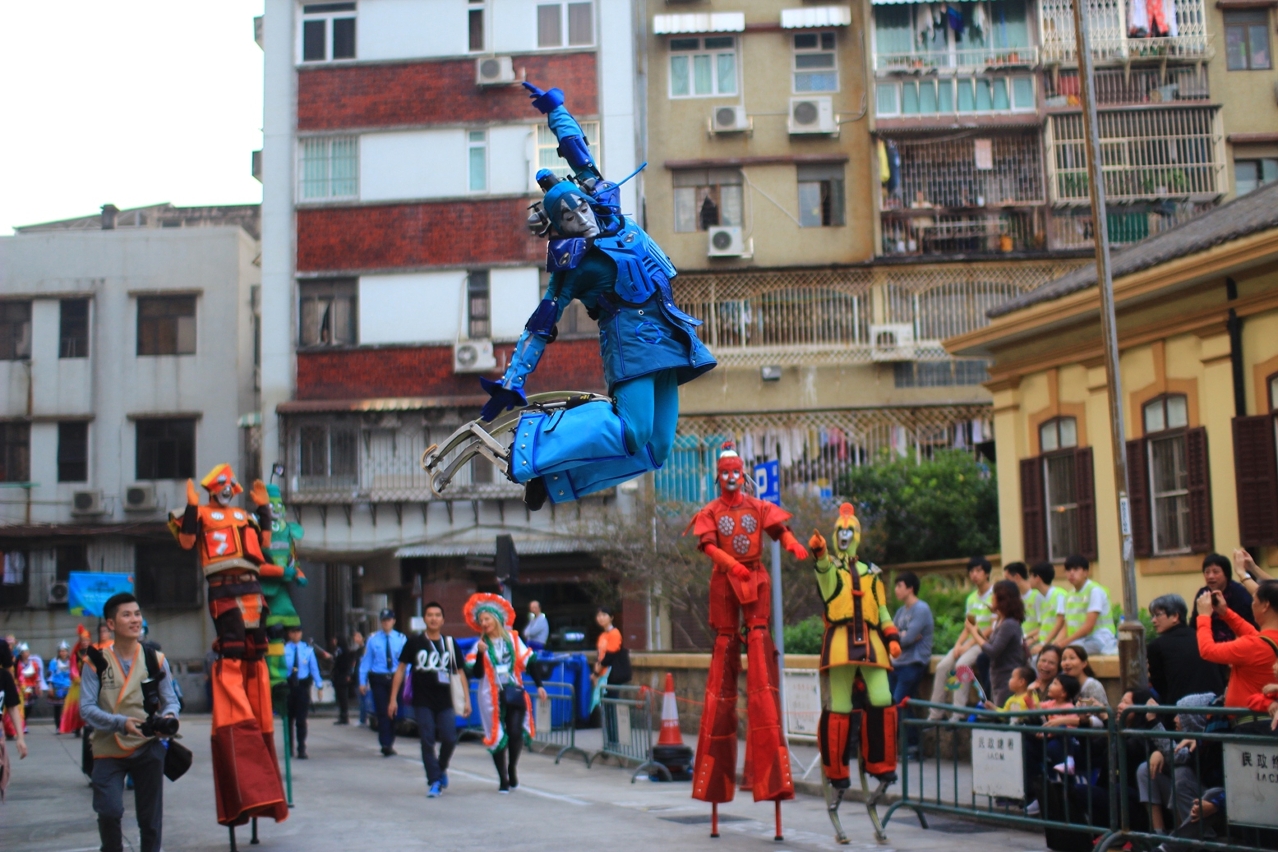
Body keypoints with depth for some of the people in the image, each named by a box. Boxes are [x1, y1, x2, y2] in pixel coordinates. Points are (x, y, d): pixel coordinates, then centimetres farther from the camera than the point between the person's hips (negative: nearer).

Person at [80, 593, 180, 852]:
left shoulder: (156, 660, 3)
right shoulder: (97, 663, -3)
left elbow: (171, 700, 5)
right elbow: (87, 707, -8)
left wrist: (169, 716, -19)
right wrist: (121, 722, -24)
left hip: (148, 748, 2)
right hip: (108, 750, -2)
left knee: (150, 818, 7)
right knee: (109, 811, -13)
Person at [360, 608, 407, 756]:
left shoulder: (401, 639, 4)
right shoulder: (373, 639, 1)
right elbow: (366, 661, 1)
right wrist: (362, 681, -2)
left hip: (395, 678, 2)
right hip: (378, 679, -2)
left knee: (393, 711, 10)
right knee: (383, 712, -7)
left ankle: (389, 743, 23)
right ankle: (386, 745, -7)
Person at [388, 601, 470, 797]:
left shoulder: (449, 643, 6)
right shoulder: (414, 643, 1)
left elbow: (459, 672, 9)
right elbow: (401, 669, 3)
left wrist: (467, 700, 2)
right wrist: (393, 698, -2)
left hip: (445, 702, 1)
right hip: (422, 702, -1)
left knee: (449, 739, -5)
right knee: (427, 741, -2)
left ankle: (441, 768, 23)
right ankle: (434, 782, 7)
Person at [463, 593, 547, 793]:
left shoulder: (512, 638, 4)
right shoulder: (480, 644, 3)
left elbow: (528, 662, 5)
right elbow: (477, 674, -5)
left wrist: (539, 685, -1)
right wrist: (480, 653, -18)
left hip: (514, 692, 0)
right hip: (492, 696, 0)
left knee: (516, 733, -12)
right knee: (497, 736, 1)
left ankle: (512, 768, 13)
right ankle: (503, 779, 13)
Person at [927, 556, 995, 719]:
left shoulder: (994, 595, -8)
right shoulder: (972, 598, 17)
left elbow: (993, 627, -14)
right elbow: (968, 627, 14)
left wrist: (969, 644, -17)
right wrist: (958, 644, -5)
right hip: (970, 642, 7)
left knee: (962, 664, -30)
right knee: (942, 666, -11)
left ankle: (958, 715, -30)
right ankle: (935, 713, -10)